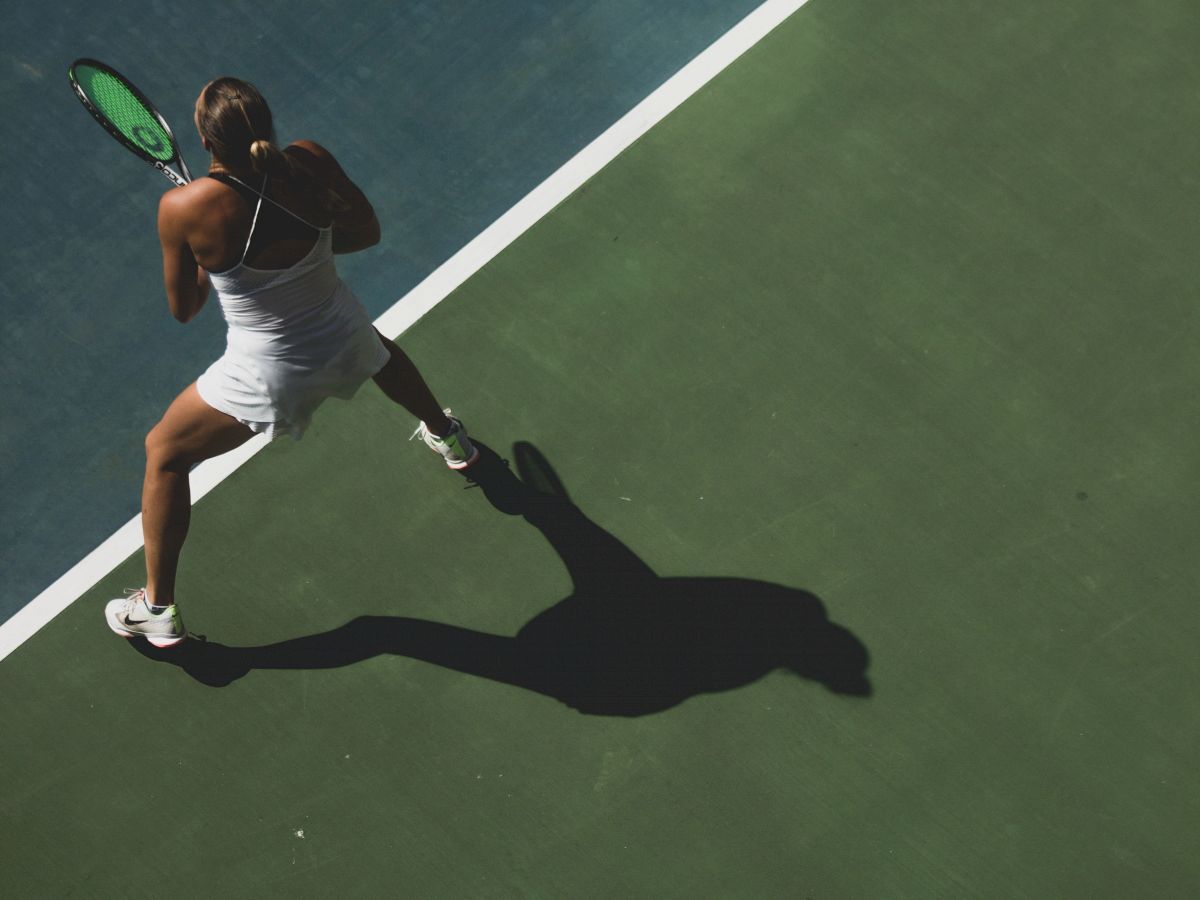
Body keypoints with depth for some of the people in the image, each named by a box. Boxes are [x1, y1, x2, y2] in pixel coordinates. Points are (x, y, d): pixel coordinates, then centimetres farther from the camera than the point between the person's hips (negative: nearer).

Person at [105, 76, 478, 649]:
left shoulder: (184, 208, -24)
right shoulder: (309, 161, -17)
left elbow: (182, 309, -8)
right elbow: (366, 232, 2)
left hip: (267, 377, -3)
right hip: (344, 340, 4)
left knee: (163, 453, 20)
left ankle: (158, 610, 28)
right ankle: (450, 440, 69)